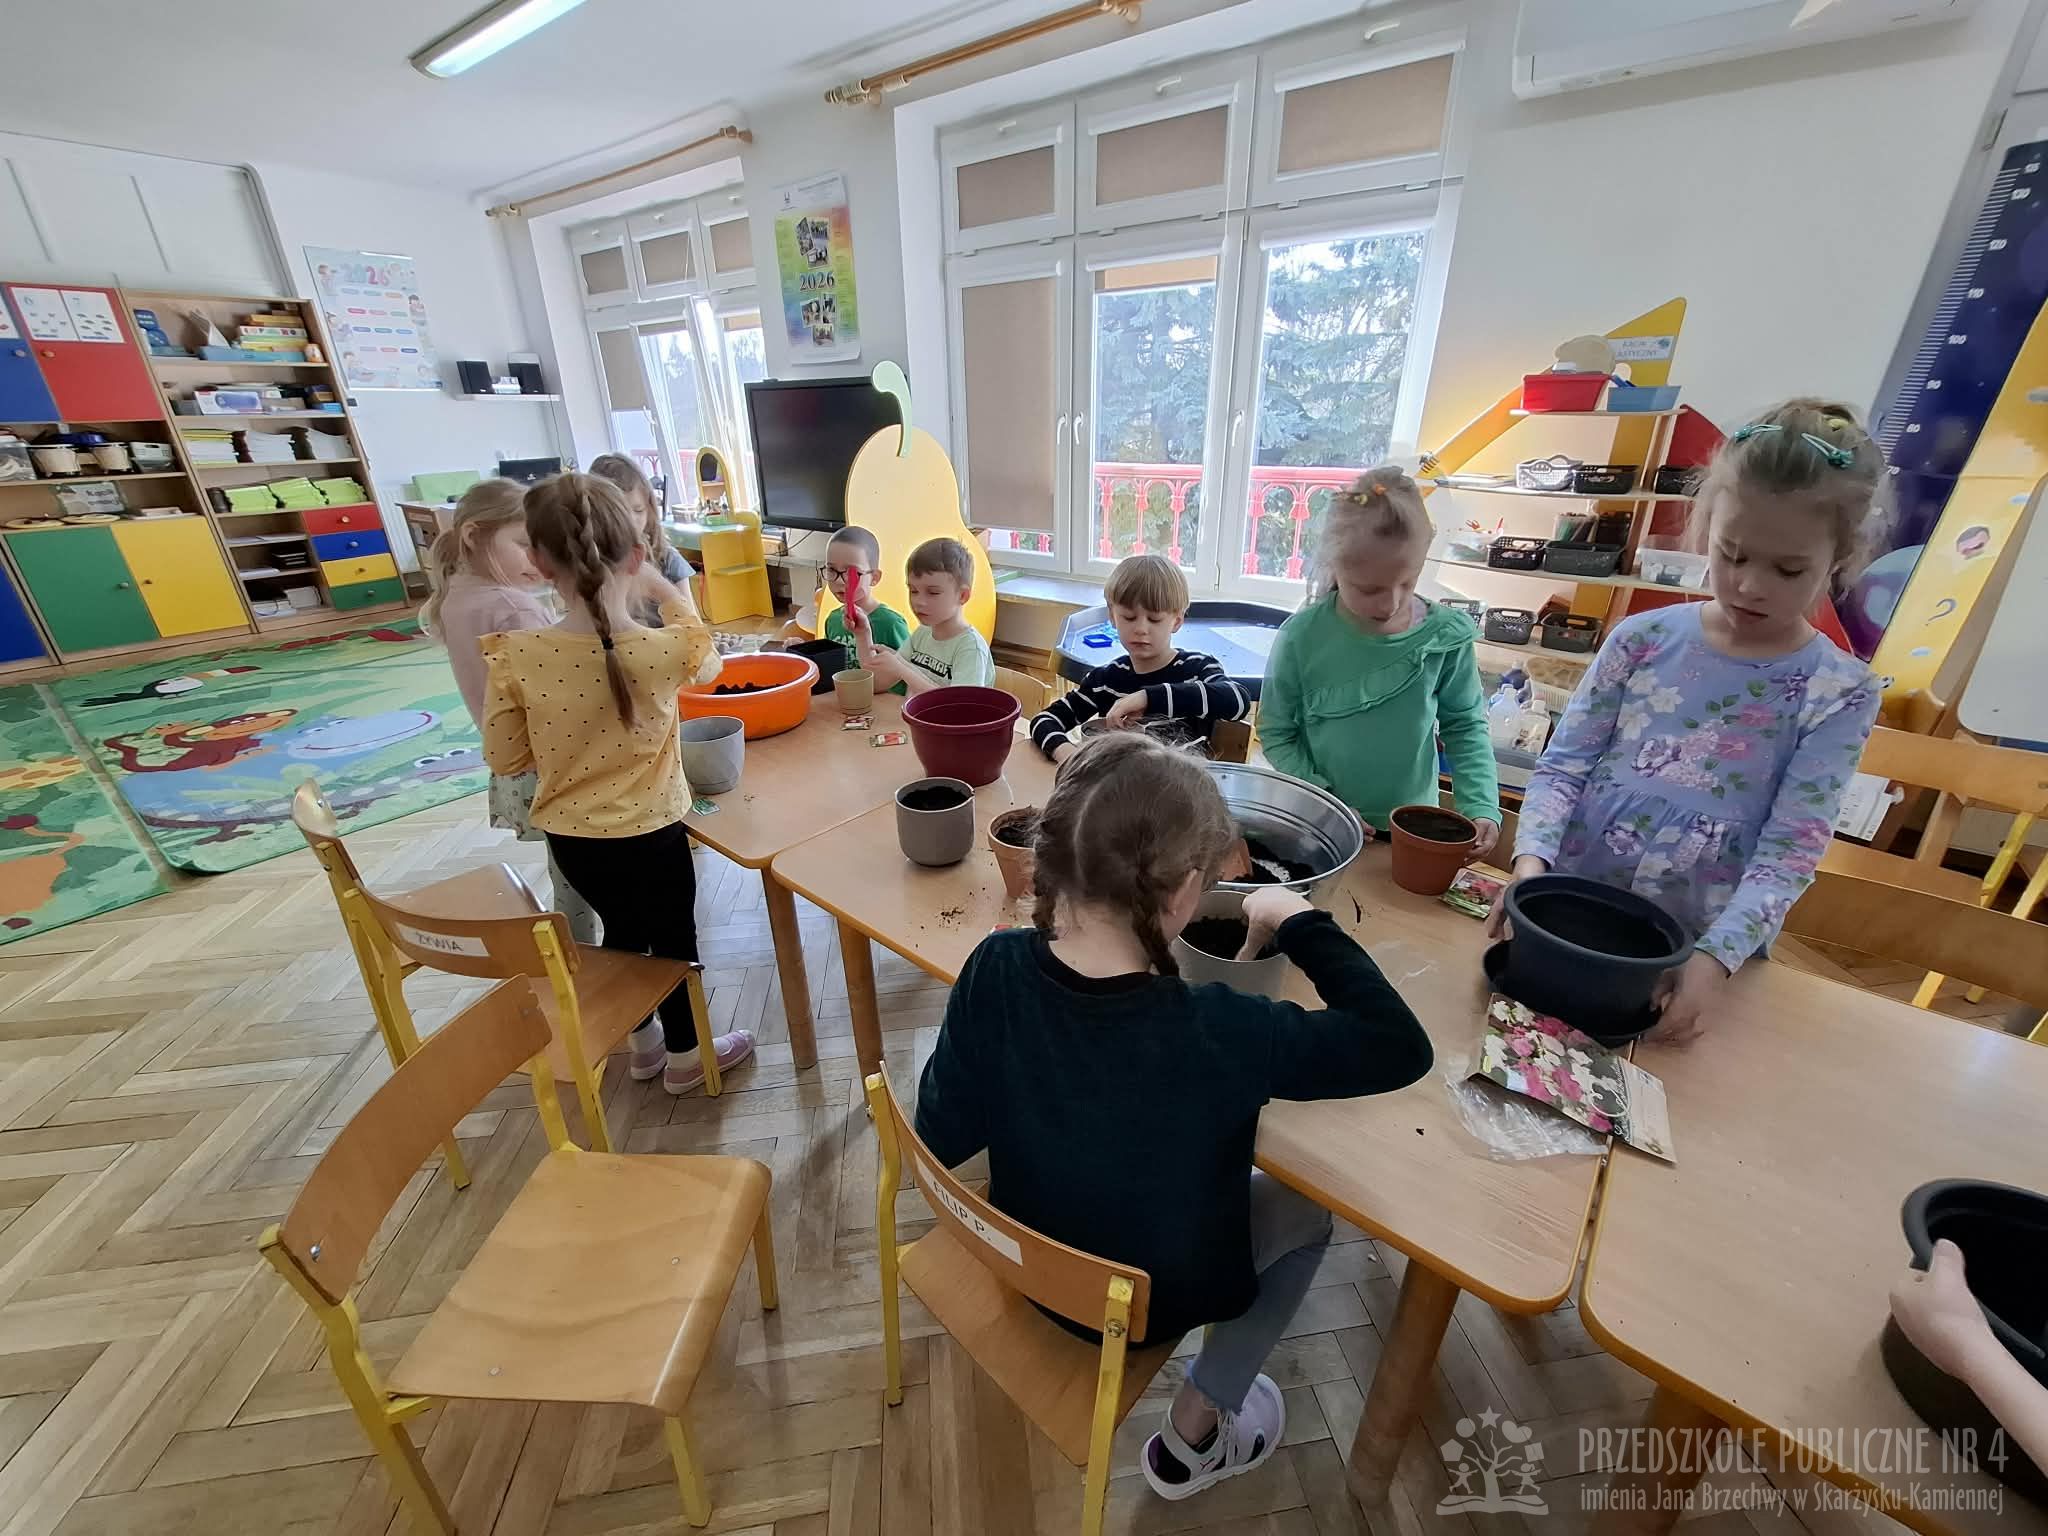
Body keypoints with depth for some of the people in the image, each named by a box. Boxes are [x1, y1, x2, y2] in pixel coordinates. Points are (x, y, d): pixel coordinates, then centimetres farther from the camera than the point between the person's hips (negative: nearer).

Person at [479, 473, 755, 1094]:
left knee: (622, 930, 26)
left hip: (568, 837, 4)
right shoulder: (664, 649, -21)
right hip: (648, 835, -3)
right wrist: (666, 591, 11)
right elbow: (708, 664, 4)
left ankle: (642, 1042, 46)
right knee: (673, 939, 18)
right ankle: (685, 1055, 38)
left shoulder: (516, 656, -14)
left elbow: (505, 758, -3)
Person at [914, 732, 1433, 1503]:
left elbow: (943, 1135, -14)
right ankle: (1192, 1438, 30)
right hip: (1146, 1302, -4)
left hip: (1025, 1253, 5)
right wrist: (1301, 923, -16)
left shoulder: (995, 969, -27)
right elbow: (1402, 1047, -23)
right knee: (1307, 1211, 21)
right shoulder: (1219, 1035, -37)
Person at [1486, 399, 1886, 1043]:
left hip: (1697, 957, 0)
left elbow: (1789, 852, -9)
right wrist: (1532, 859, -20)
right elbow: (1563, 766, -3)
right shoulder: (1642, 638, -2)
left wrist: (1715, 956, -23)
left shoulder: (1841, 693, -4)